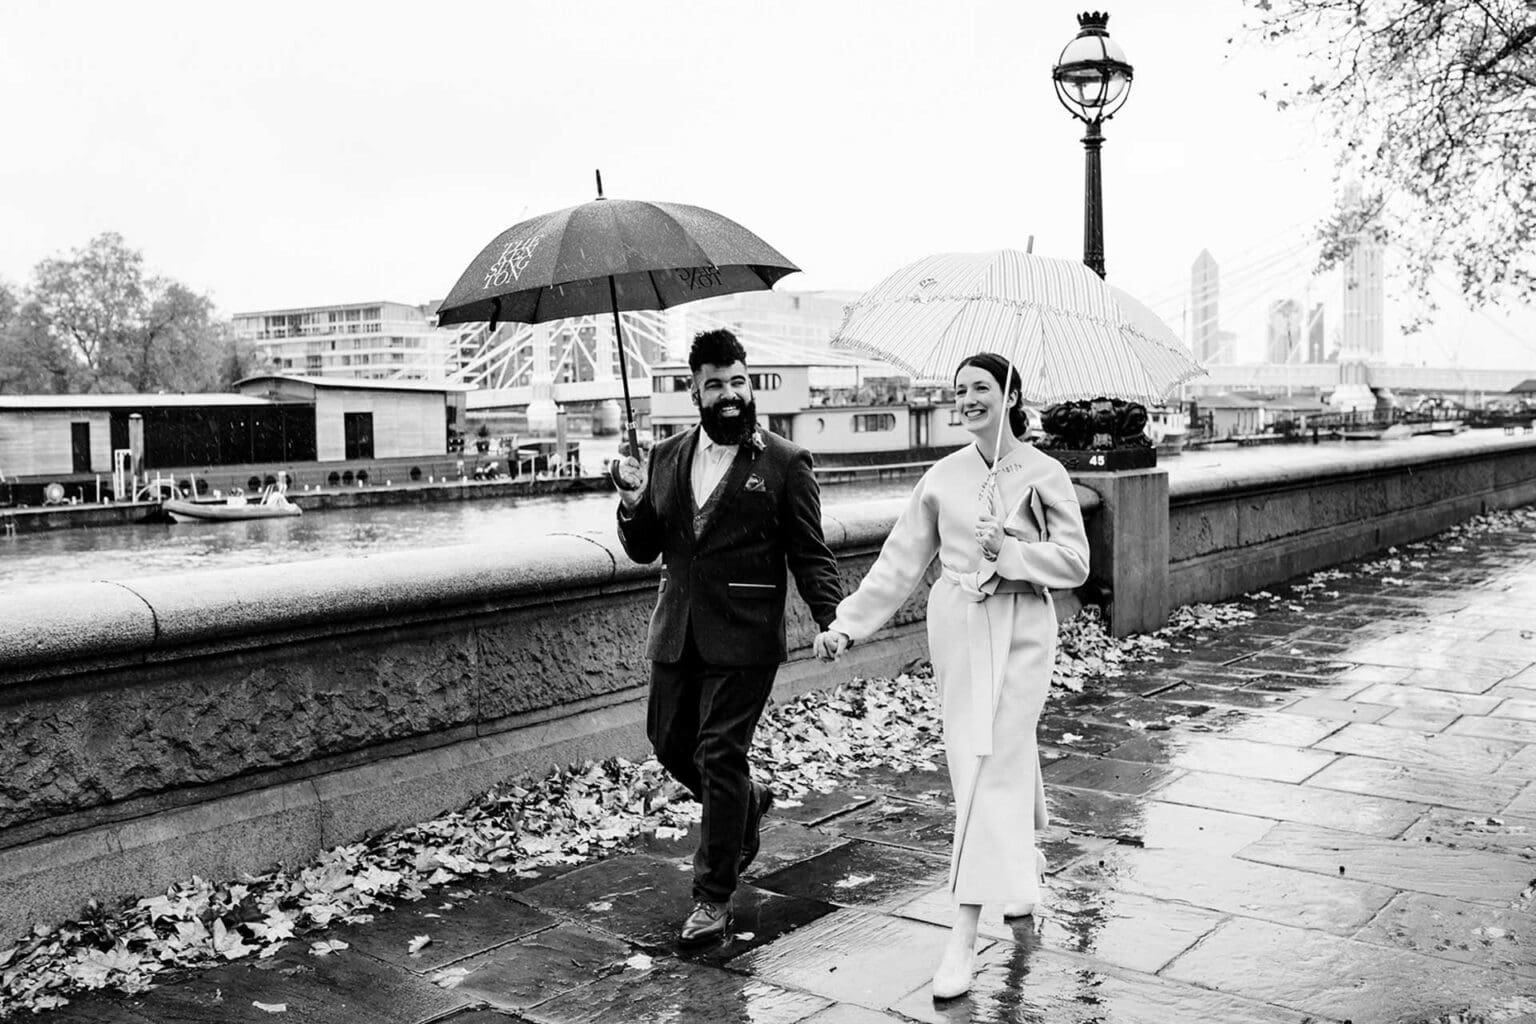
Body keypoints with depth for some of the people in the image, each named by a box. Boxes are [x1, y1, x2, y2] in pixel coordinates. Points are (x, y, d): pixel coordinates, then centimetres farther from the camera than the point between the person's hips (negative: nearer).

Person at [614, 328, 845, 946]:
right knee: (670, 744, 13)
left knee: (720, 756, -4)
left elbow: (811, 554, -2)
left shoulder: (784, 463, -3)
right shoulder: (665, 458, 10)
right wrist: (633, 505, -7)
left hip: (744, 638, -5)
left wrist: (832, 619, -17)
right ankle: (748, 804, 42)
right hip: (676, 633, 6)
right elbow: (642, 551, 14)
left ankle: (713, 899, 9)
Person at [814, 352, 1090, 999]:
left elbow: (1075, 562, -2)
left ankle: (964, 932, -6)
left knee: (993, 767, -8)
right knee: (995, 756, 13)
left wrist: (1008, 550, -16)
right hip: (956, 628, 3)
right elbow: (901, 561, 7)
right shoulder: (943, 477, 4)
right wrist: (846, 623, 3)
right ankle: (1024, 859, 41)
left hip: (1020, 630, -3)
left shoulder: (1043, 474, -3)